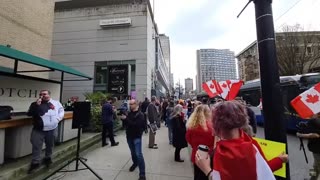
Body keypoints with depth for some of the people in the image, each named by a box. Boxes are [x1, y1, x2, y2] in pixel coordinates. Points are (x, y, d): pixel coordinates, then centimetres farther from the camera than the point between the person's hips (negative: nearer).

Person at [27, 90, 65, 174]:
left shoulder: (56, 103, 1)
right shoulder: (35, 104, 1)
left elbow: (61, 111, 8)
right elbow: (29, 114, -9)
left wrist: (58, 118, -5)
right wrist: (36, 105, -20)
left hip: (51, 129, 1)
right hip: (38, 130, -1)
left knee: (50, 145, 17)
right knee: (36, 146, 2)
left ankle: (48, 158, 38)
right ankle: (35, 163, 19)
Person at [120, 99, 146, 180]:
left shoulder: (140, 114, -15)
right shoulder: (129, 113, 4)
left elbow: (136, 125, -27)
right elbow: (126, 123, 11)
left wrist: (126, 119, -26)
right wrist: (123, 119, -9)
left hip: (137, 137, -6)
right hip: (129, 136, 6)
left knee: (138, 154, -8)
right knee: (133, 152, 20)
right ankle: (135, 163, 45)